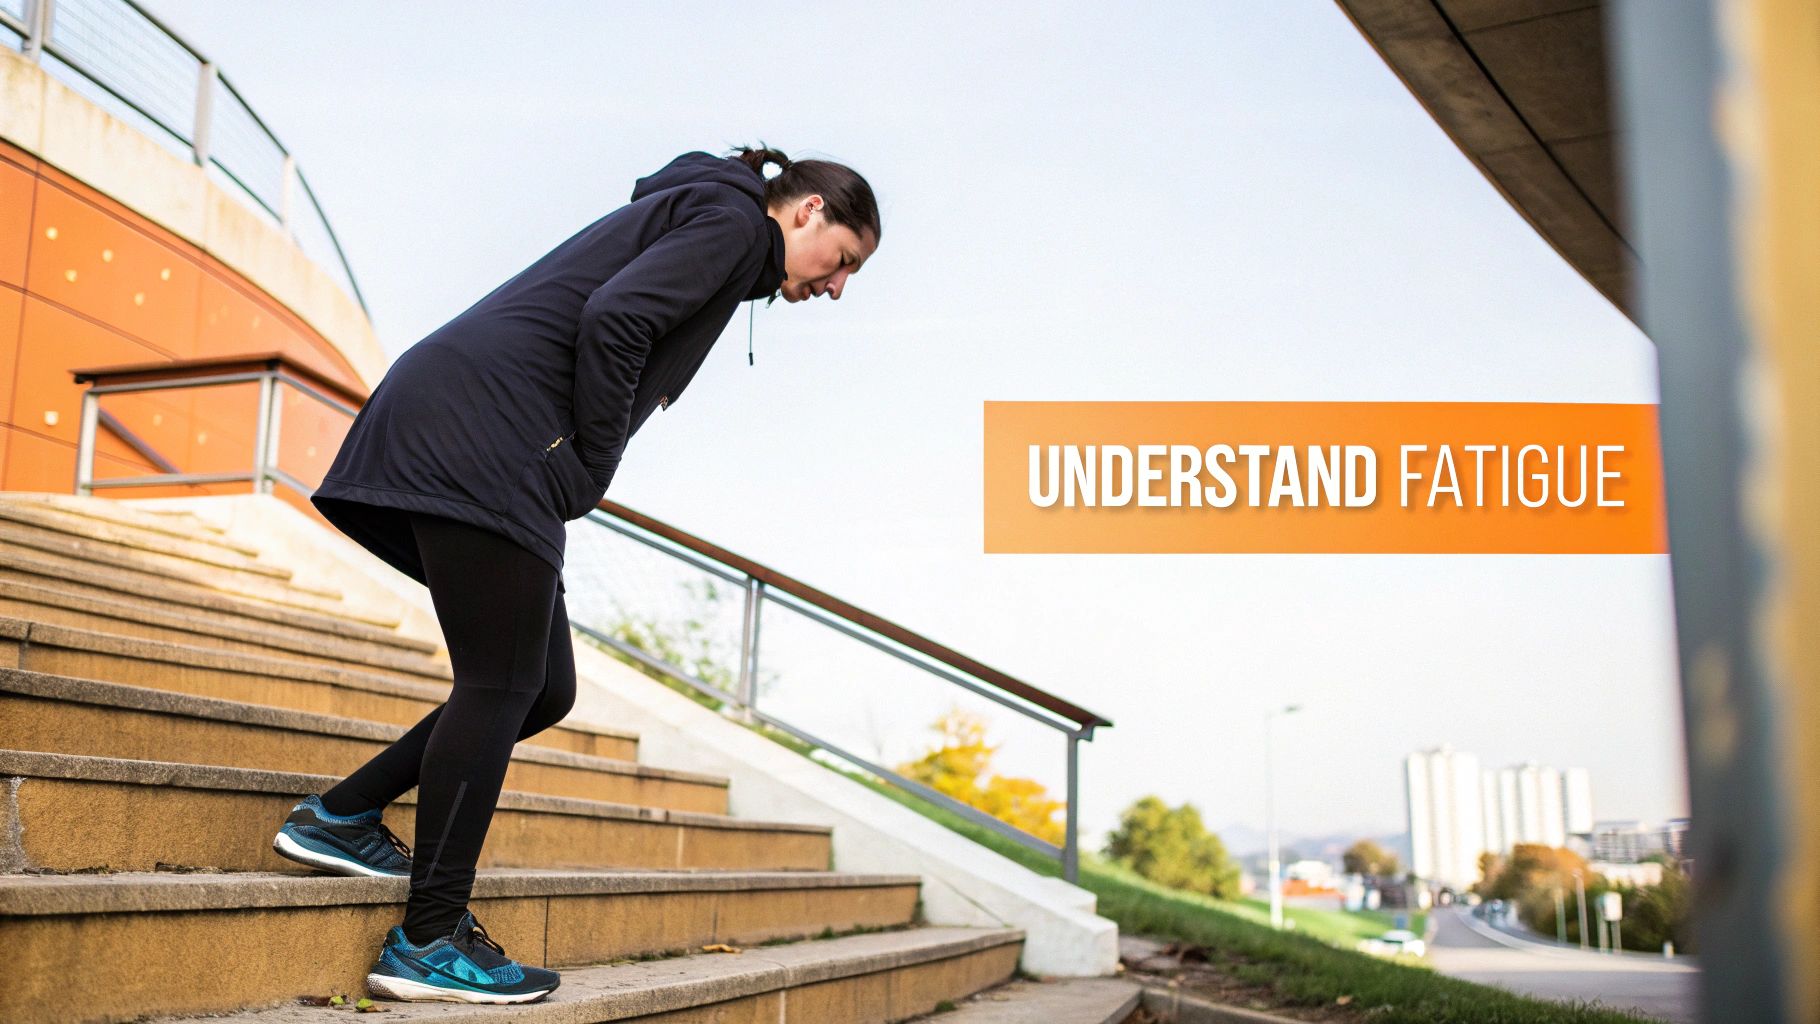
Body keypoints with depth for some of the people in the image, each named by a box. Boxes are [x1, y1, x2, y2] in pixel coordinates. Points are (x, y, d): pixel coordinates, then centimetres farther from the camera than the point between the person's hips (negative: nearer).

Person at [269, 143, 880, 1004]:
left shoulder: (686, 211, 28)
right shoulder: (732, 218, -1)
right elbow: (611, 319, -17)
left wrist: (581, 479, 8)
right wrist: (590, 472, -9)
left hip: (456, 440, 10)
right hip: (480, 433, -10)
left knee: (544, 689, 10)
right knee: (500, 684, -8)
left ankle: (341, 817, 17)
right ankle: (429, 943, -2)